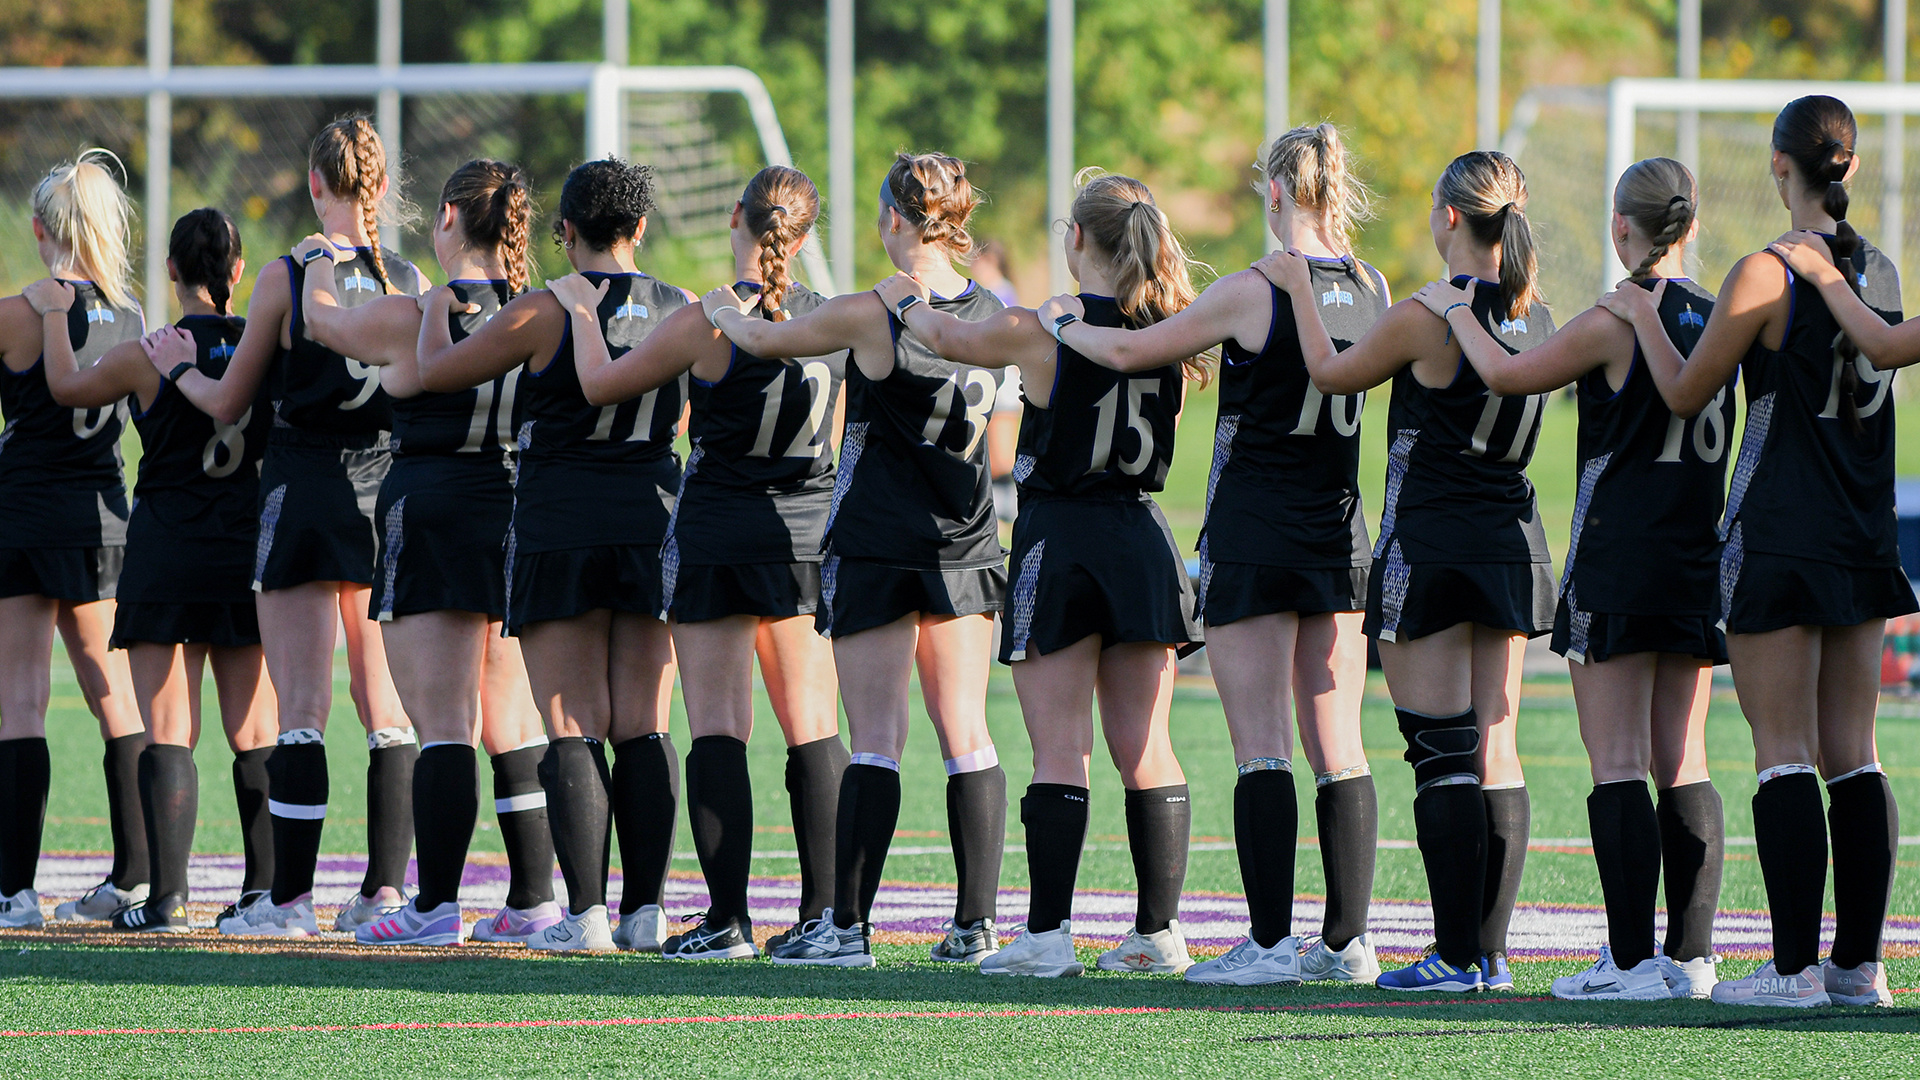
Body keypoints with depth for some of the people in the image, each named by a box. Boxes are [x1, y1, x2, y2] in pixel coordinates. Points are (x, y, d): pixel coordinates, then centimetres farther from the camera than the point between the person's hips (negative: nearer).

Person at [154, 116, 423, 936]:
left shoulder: (288, 277, -8)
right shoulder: (409, 281, 1)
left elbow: (229, 404, 1)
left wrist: (175, 367, 20)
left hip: (305, 493, -3)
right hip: (388, 493, 3)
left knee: (303, 706, -3)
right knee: (386, 706, 8)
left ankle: (291, 896, -5)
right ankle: (386, 889, 6)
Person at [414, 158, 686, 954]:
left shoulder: (545, 314, -10)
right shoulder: (682, 312, 3)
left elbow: (435, 372, 2)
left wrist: (435, 308, 20)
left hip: (559, 529, -4)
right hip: (652, 522, 4)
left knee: (572, 730, -3)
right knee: (643, 730, 6)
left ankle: (585, 913, -10)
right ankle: (648, 908, 1)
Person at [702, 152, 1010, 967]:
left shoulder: (870, 316, -13)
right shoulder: (988, 313, 1)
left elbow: (762, 340, 0)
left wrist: (722, 312, 23)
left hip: (877, 545, -5)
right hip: (965, 545, 5)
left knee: (875, 739, -5)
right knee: (965, 732, 7)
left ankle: (848, 924, -4)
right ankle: (977, 922, 5)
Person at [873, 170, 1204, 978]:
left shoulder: (1040, 332, -10)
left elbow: (945, 337, 7)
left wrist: (904, 299, 31)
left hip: (1059, 540, -4)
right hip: (1142, 540, 4)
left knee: (1059, 752, -4)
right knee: (1145, 750, 7)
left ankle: (1048, 935, -7)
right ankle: (1159, 931, 8)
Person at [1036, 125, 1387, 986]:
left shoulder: (1251, 293, -13)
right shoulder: (1373, 293, 3)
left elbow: (1129, 351, -4)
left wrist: (1060, 325, 16)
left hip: (1252, 545, -5)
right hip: (1342, 542, 5)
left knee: (1262, 746, -5)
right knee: (1338, 748, 7)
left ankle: (1271, 940, -9)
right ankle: (1347, 938, 8)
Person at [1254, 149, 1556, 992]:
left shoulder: (1423, 319, -15)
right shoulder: (1537, 319, 3)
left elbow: (1331, 373, 0)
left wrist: (1299, 289, 14)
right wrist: (1366, 295, 32)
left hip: (1430, 544, -6)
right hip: (1513, 543, 6)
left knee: (1443, 753, -4)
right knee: (1495, 747, 8)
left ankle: (1456, 955, -6)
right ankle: (1490, 949, 9)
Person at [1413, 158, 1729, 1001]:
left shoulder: (1613, 326, -12)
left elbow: (1505, 373, -3)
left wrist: (1453, 308, 14)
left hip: (1617, 566, -6)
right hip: (1699, 566, 6)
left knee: (1618, 764, -6)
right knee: (1682, 765, 9)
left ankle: (1633, 958, -11)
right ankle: (1691, 954, 8)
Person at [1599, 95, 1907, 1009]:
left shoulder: (1765, 275, -13)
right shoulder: (1881, 273, 6)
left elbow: (1685, 394, -6)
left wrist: (1642, 315, 12)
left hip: (1778, 537, -6)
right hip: (1864, 539, 6)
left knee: (1784, 754, -5)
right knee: (1853, 754, 8)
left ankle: (1795, 967, -7)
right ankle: (1859, 960, 8)